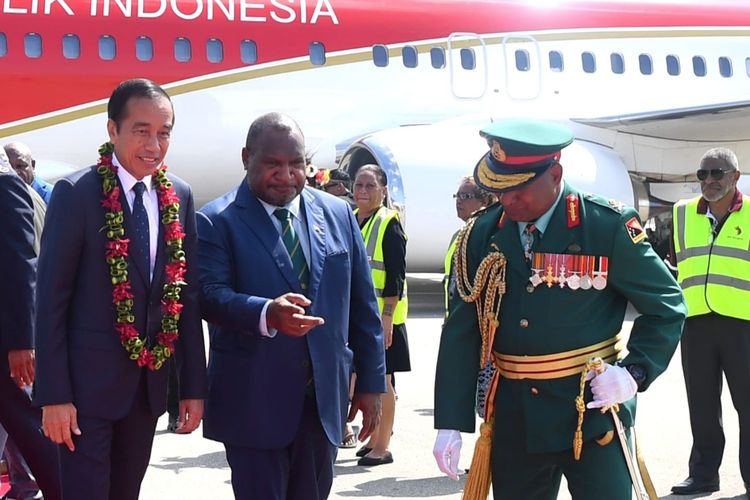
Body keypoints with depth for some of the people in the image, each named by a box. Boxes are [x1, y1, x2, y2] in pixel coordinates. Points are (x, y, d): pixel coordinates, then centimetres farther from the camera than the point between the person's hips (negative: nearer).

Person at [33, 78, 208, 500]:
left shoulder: (180, 196, 3)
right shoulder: (76, 194, -11)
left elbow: (188, 295, 6)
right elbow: (52, 299, -11)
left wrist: (194, 385, 5)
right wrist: (54, 394, -13)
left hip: (152, 379, 5)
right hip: (89, 378, -5)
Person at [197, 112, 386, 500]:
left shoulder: (338, 214, 8)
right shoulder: (217, 221, -4)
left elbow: (362, 306, 10)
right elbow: (210, 295, -17)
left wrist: (370, 382, 8)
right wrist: (267, 314, -35)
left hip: (323, 400, 4)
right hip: (252, 404, -4)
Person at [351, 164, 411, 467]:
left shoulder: (389, 223, -10)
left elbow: (396, 276, -15)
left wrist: (387, 318, -20)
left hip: (381, 316, -7)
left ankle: (382, 447, 8)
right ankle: (375, 436, 27)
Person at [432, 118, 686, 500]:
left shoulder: (608, 227, -10)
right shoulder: (482, 235, 0)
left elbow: (667, 306, -1)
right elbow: (461, 333, 1)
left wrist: (634, 372, -16)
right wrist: (450, 423, -3)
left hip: (592, 410, -3)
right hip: (513, 417, 4)